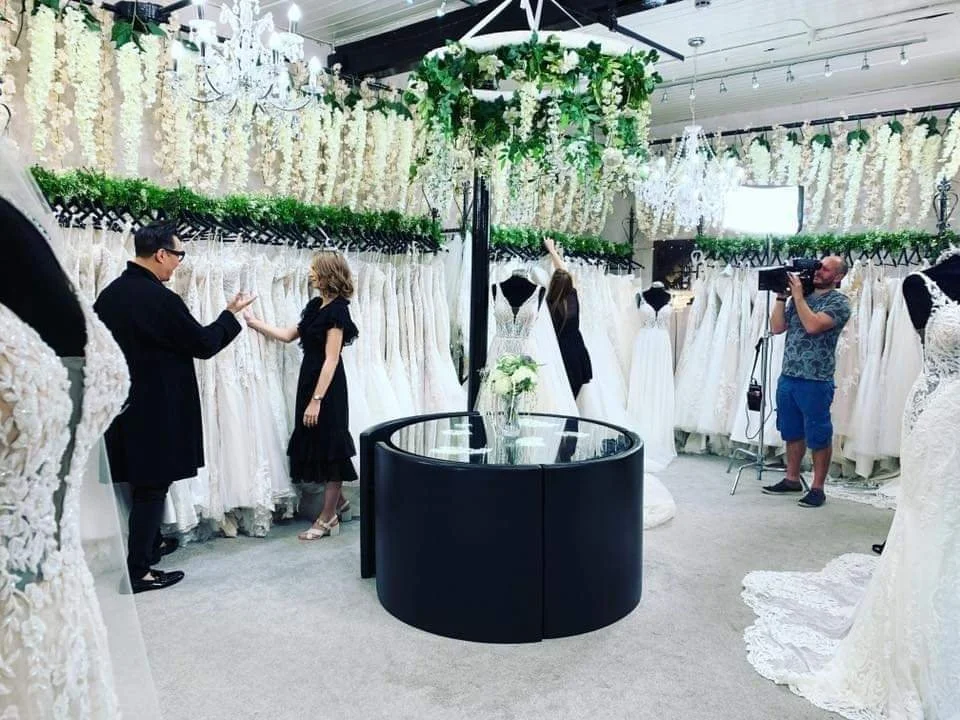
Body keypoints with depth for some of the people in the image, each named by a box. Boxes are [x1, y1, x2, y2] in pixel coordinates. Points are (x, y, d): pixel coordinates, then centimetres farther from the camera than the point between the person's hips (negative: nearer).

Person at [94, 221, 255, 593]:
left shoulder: (109, 294, 7)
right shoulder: (160, 298, -19)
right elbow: (204, 344, -11)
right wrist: (231, 314, 3)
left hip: (122, 407, 8)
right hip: (157, 411, -8)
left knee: (139, 488, 16)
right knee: (152, 490, 2)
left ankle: (138, 561, 25)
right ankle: (138, 572, 10)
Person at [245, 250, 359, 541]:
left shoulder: (337, 310, -17)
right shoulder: (316, 305, 9)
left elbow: (331, 360, -20)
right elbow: (289, 335, 20)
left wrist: (316, 400, -21)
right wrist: (256, 323, 17)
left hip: (327, 388, -9)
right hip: (310, 381, 9)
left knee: (328, 447, 1)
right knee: (315, 446, 14)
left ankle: (328, 518, 12)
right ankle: (337, 501, 31)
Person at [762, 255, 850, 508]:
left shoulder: (839, 302, -6)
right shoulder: (800, 297, 13)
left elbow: (813, 326, -21)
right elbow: (776, 328, 8)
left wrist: (798, 296, -11)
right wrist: (782, 296, 2)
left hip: (816, 381, -6)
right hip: (788, 376, 6)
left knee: (818, 436, 2)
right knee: (791, 432, 15)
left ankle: (817, 488, 12)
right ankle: (792, 479, 28)